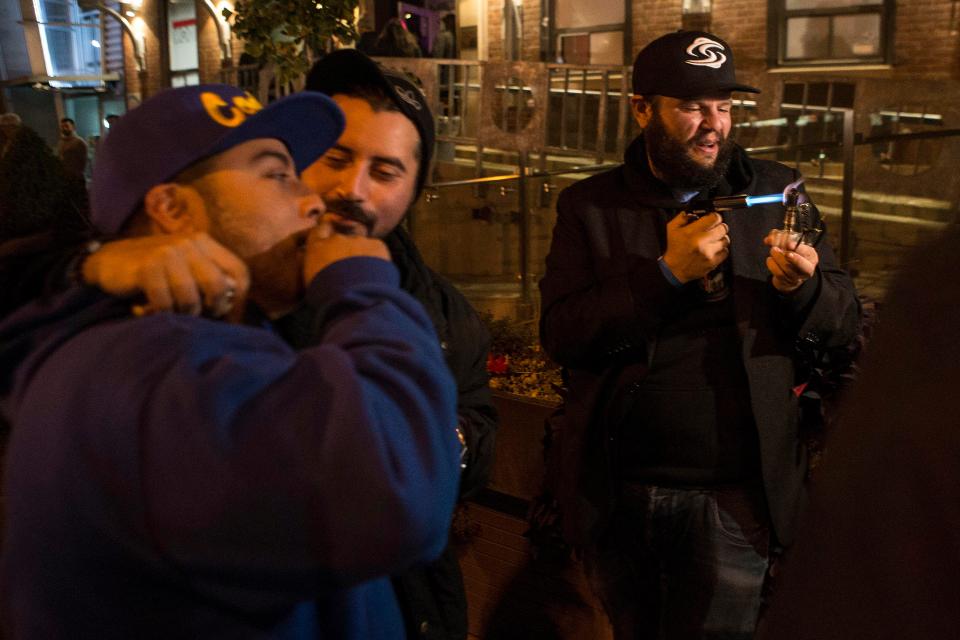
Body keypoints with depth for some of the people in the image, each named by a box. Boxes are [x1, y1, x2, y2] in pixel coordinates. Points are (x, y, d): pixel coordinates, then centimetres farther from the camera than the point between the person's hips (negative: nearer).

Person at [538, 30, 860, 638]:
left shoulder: (775, 190, 3)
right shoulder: (589, 206, 0)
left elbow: (845, 320, 4)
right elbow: (560, 334, -10)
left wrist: (803, 285, -19)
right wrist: (668, 272, -20)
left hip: (732, 496, 0)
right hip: (615, 492, 1)